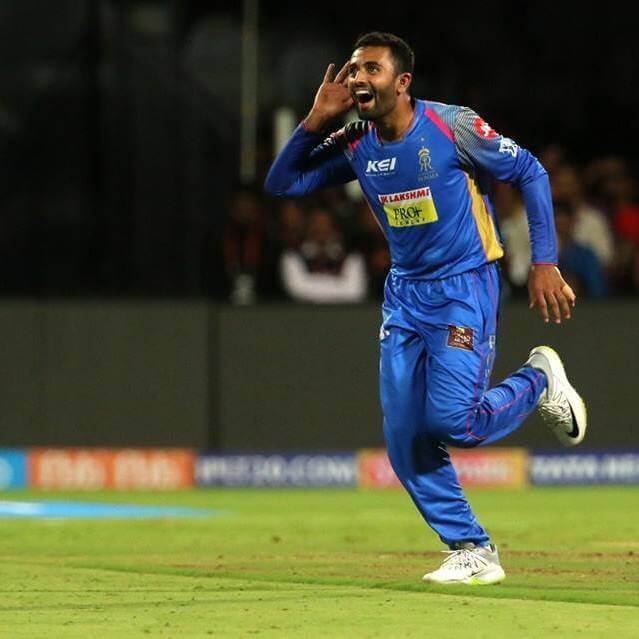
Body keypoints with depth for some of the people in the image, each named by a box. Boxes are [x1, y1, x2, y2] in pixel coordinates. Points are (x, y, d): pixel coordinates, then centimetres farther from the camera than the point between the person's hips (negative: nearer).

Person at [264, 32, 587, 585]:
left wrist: (544, 264, -12)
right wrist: (317, 120, -9)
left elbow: (530, 174, -8)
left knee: (452, 419, -19)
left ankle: (540, 379, 12)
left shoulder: (453, 126, -15)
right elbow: (282, 183, 3)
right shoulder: (355, 145, 1)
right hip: (405, 295, 6)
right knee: (404, 440, 0)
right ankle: (473, 552, 11)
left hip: (465, 288, -6)